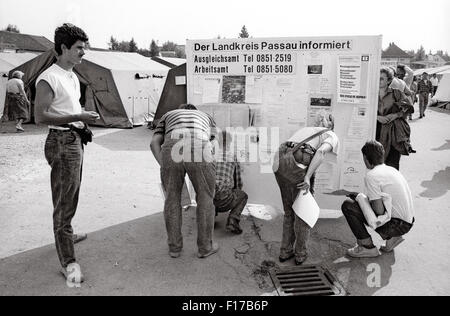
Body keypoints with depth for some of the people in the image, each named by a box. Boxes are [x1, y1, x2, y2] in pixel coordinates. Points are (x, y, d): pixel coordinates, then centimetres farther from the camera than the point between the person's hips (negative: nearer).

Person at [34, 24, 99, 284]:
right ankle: (68, 261, 0)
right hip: (61, 141, -9)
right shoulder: (49, 78, -14)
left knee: (70, 197, 22)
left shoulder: (73, 77, 14)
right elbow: (40, 116, -20)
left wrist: (84, 121, 6)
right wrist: (78, 117, -24)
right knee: (65, 201, -6)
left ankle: (66, 234, 41)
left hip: (75, 139, 9)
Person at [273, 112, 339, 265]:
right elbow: (321, 152, -9)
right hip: (298, 166, -6)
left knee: (289, 211, 23)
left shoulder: (305, 129, 33)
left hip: (280, 163, 6)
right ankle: (300, 253, 30)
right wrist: (307, 178, -11)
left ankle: (285, 251, 33)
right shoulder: (332, 136, 15)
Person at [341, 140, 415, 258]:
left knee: (348, 206, -8)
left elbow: (379, 210, -20)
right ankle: (391, 238, 16)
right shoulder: (391, 169, 10)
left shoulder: (372, 176, -16)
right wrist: (363, 198, 16)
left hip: (398, 224, -9)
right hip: (408, 222, 9)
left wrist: (361, 198, -2)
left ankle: (367, 247, 0)